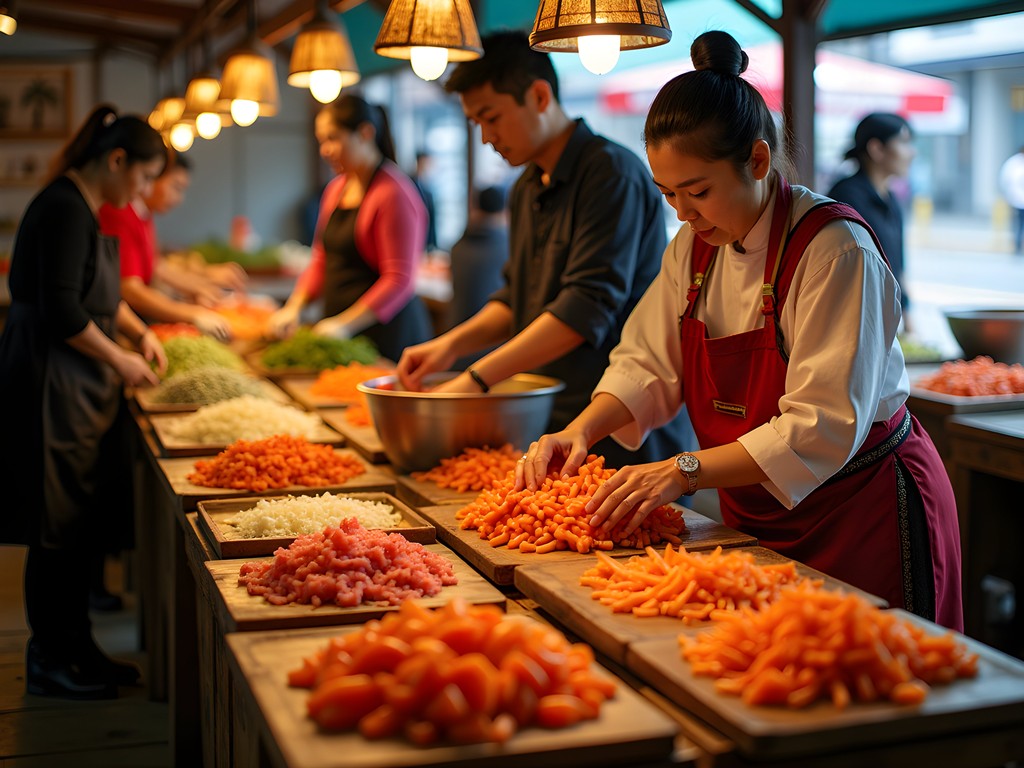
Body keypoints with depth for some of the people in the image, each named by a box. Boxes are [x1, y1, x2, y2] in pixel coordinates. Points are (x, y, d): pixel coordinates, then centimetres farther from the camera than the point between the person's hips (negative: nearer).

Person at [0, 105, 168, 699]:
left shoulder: (84, 210, 15)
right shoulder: (64, 210, -16)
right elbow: (61, 311, -22)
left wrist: (140, 331, 14)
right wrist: (120, 359, -12)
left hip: (81, 390, 10)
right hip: (52, 388, -10)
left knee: (80, 524, 14)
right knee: (58, 527, -2)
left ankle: (76, 645, 24)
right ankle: (49, 662, 10)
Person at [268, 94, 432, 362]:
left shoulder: (394, 194, -14)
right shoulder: (335, 189, 12)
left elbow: (399, 281, -18)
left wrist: (346, 324, -22)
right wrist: (294, 307, 3)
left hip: (386, 332, -7)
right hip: (338, 332, 7)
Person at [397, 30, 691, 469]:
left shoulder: (611, 173, -14)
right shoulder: (525, 191, 15)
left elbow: (588, 306, -22)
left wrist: (478, 378, -24)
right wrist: (453, 343, 0)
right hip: (549, 422, 8)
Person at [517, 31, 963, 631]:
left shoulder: (836, 250, -24)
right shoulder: (696, 245, 0)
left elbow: (822, 428, -29)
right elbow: (649, 364, 2)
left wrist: (686, 471, -34)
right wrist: (581, 432, -16)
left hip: (865, 516, -7)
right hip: (759, 519, 7)